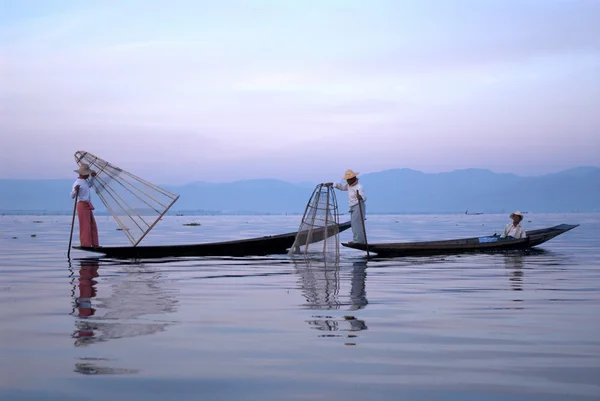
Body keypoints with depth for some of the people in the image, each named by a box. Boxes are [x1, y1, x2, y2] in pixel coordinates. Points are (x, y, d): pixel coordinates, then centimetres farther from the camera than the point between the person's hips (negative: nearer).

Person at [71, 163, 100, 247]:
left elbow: (90, 185, 36)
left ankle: (94, 244, 18)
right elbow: (72, 196, -24)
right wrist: (75, 190, -44)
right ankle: (86, 245, -9)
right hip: (82, 205, -10)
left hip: (88, 206, 10)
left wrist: (92, 177, 22)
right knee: (85, 226, -10)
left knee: (93, 226, 12)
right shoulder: (78, 183, -16)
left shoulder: (85, 181, 12)